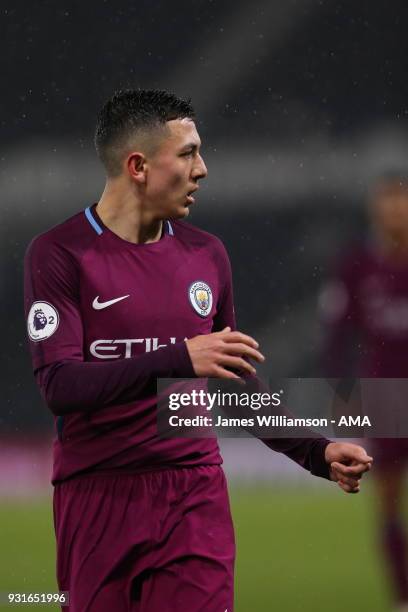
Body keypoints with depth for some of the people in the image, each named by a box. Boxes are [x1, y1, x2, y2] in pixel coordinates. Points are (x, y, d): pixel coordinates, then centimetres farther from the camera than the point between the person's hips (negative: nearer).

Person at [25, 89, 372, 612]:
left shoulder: (206, 254, 10)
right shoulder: (60, 254, -6)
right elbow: (58, 385, -18)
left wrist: (315, 452, 11)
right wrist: (178, 360, -28)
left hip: (194, 496, 3)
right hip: (96, 501, -3)